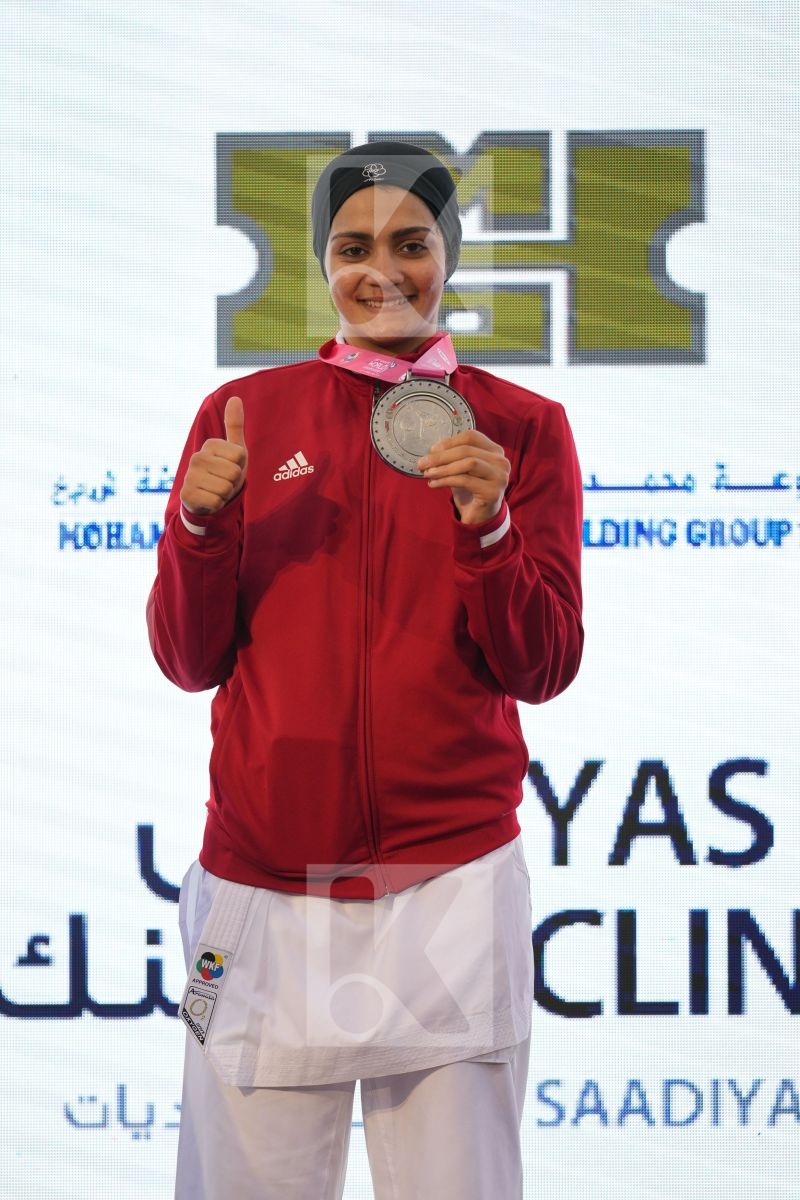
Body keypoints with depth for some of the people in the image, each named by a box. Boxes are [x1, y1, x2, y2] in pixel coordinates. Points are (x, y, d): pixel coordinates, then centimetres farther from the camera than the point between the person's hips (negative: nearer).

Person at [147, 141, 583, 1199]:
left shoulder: (521, 427, 4)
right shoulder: (245, 414, 7)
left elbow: (540, 668, -1)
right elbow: (189, 661, 5)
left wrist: (486, 526, -17)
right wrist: (201, 526, -12)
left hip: (451, 878, -1)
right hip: (261, 881, 1)